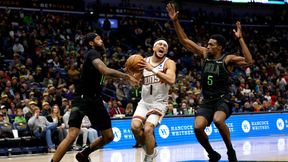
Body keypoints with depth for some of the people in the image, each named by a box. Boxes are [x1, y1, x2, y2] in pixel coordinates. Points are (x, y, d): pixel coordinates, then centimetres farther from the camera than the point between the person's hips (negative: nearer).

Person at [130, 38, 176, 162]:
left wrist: (153, 69, -32)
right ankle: (150, 150, 9)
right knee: (135, 126, -17)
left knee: (148, 129, -21)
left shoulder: (169, 63, -8)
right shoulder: (144, 61, 4)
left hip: (159, 103, -4)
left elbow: (171, 80, -27)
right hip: (144, 102, 4)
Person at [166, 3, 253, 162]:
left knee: (218, 120, -35)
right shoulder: (205, 54, 5)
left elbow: (248, 61, -24)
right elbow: (184, 40, 8)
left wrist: (240, 39, -28)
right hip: (207, 100, 5)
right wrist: (175, 21, -1)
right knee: (197, 127, -17)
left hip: (222, 99, -5)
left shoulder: (228, 59, -8)